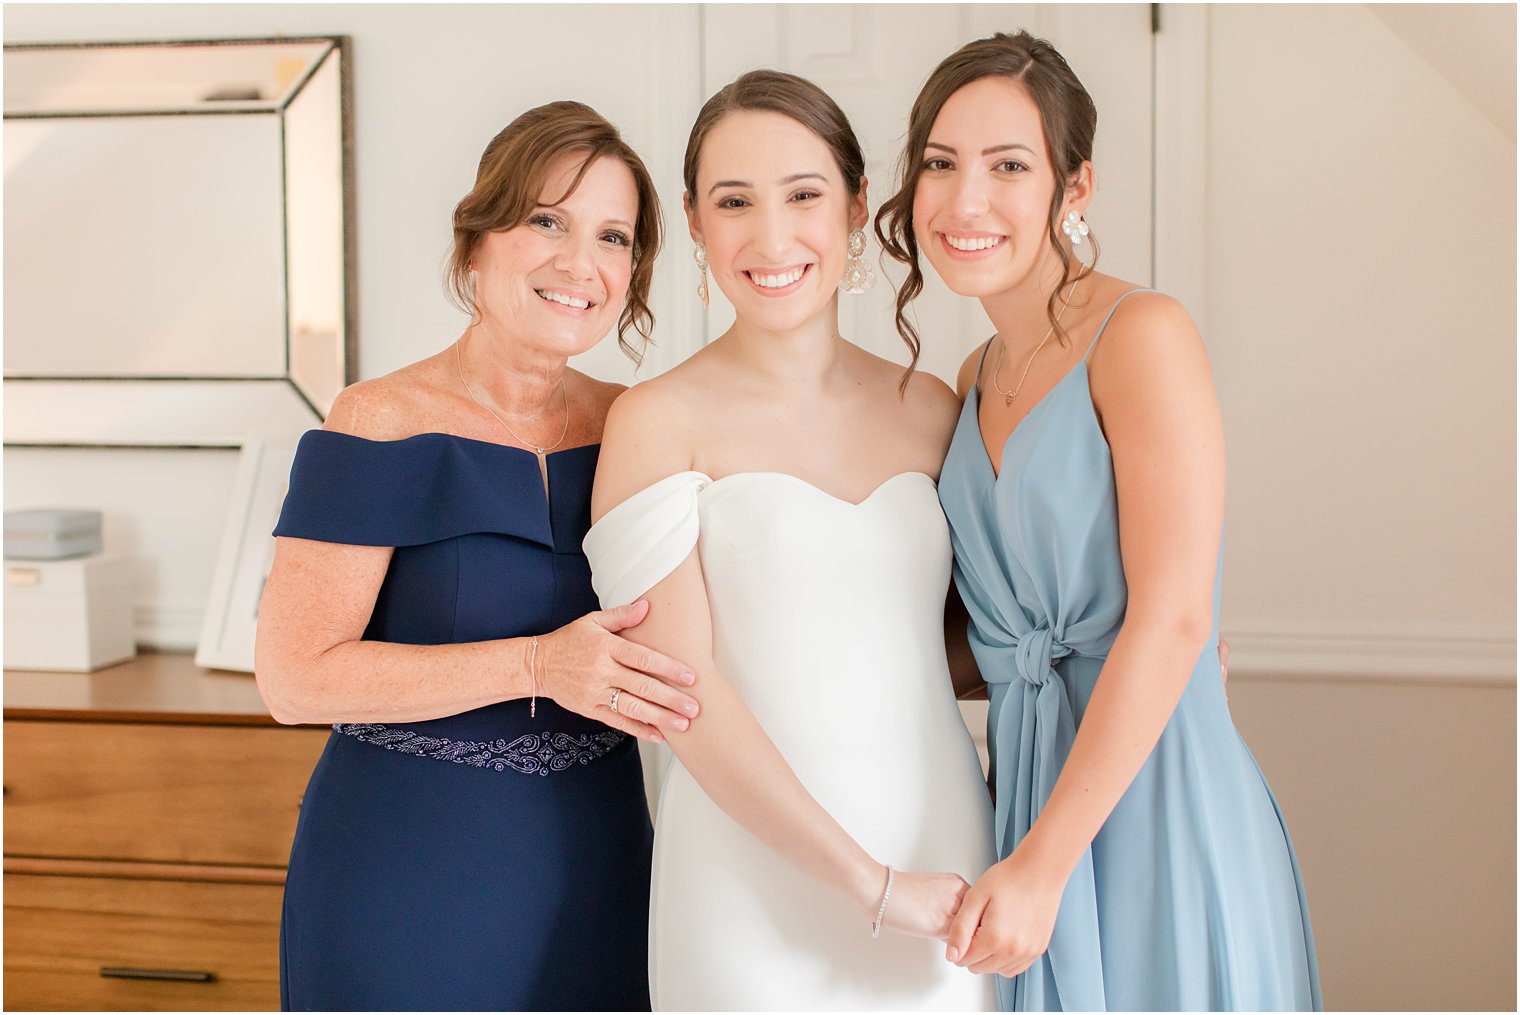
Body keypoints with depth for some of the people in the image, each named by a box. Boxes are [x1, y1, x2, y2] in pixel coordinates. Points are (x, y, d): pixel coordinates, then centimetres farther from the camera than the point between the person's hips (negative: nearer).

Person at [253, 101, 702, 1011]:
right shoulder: (384, 425, -11)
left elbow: (674, 643, 15)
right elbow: (296, 677, -17)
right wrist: (534, 666, -23)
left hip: (595, 875, 4)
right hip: (405, 885, -4)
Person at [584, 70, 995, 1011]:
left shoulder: (930, 410, 6)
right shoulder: (660, 422, -6)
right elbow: (679, 691, -12)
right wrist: (871, 885, -14)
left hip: (948, 858, 4)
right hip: (757, 890, -3)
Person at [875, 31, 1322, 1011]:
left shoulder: (1142, 333, -12)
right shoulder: (975, 381, 10)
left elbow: (1173, 618, -19)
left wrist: (1042, 863, -20)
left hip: (1157, 804, -6)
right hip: (1029, 793, 6)